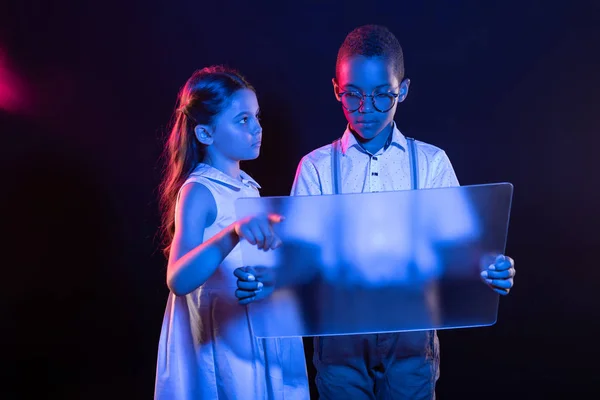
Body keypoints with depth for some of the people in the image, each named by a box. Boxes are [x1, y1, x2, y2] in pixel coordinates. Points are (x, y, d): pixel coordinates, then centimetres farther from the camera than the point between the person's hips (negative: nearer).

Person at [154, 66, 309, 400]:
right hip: (224, 342, -7)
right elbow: (178, 280, -33)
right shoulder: (198, 191, -16)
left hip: (263, 334, 7)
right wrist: (233, 234, -44)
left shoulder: (247, 186, 7)